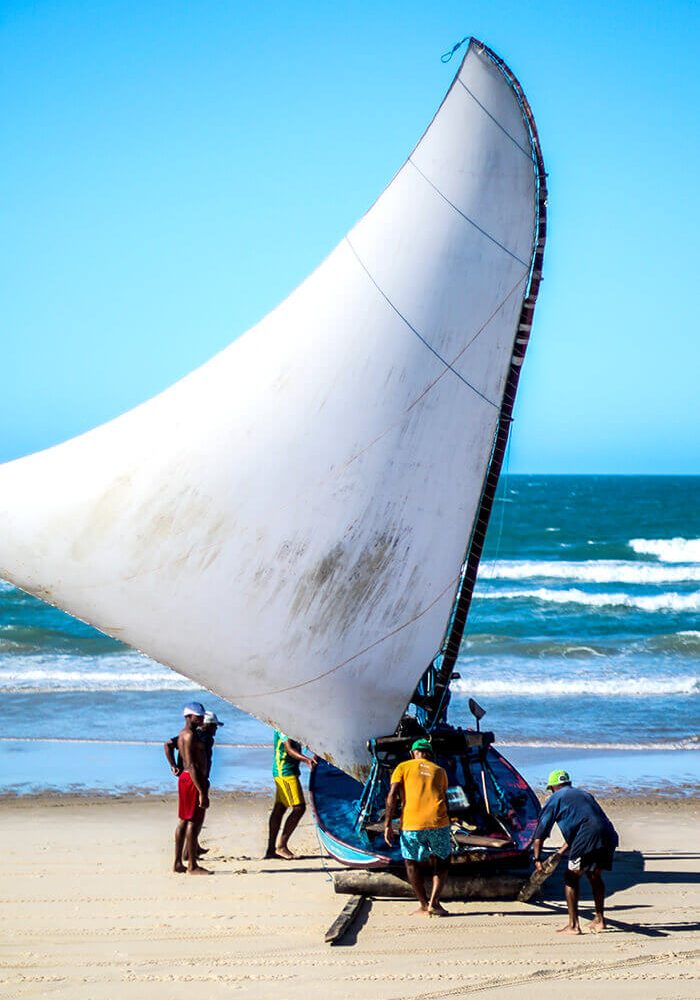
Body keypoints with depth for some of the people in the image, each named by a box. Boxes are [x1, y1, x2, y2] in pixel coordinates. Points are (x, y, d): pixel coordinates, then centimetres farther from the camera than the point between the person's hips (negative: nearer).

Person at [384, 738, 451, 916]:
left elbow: (392, 795, 1)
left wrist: (387, 825, 0)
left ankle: (424, 905, 16)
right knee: (441, 862, 18)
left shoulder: (403, 767, 13)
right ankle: (434, 902, 5)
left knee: (412, 863, 17)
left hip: (411, 823, -1)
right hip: (438, 821, 1)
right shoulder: (439, 770, 20)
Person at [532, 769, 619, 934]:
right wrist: (560, 853, 44)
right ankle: (600, 920, 31)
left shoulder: (556, 798, 14)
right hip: (609, 836, 6)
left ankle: (573, 925, 3)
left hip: (588, 840, -6)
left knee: (571, 878, 6)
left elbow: (540, 832, 11)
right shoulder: (585, 794, 32)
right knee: (595, 876, 25)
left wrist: (537, 859, 15)